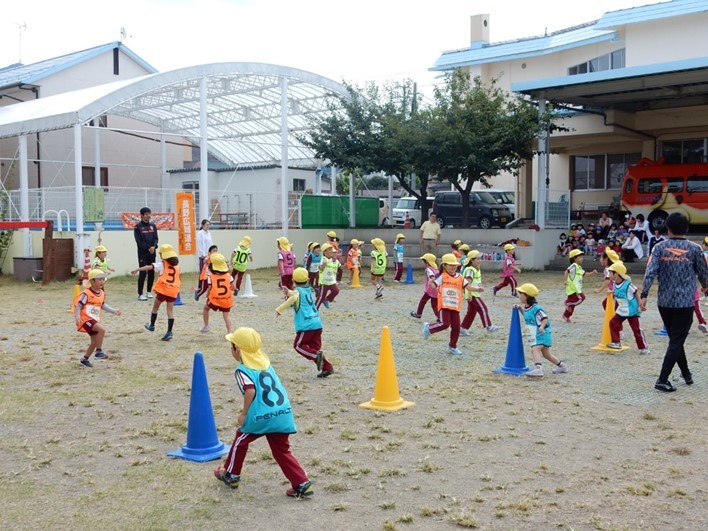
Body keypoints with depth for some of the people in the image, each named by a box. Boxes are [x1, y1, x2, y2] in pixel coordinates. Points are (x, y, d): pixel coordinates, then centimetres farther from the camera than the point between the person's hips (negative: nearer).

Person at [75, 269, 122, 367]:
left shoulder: (102, 293, 7)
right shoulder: (86, 294, -16)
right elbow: (78, 306, -15)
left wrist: (114, 311, 18)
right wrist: (77, 317, -27)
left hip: (95, 320, 9)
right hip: (86, 319, -9)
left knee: (94, 342, 15)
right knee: (102, 329, -30)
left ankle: (84, 359, 33)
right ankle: (99, 351, -20)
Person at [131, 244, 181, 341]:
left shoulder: (162, 264, -4)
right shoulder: (176, 265, 10)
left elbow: (149, 267, -16)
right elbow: (179, 279, 19)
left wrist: (137, 270, -18)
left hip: (163, 290, -4)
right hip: (173, 291, 4)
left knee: (155, 307, 18)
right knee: (170, 311, 3)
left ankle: (151, 326, 31)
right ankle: (169, 332, -4)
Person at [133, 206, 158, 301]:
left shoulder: (153, 225, 12)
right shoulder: (138, 226, -4)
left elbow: (156, 238, 7)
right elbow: (139, 241, -10)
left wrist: (154, 246, -12)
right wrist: (148, 248, -16)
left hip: (152, 253, 5)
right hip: (142, 253, -5)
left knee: (151, 273, 7)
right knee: (143, 273, -8)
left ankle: (149, 292, 19)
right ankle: (140, 294, -5)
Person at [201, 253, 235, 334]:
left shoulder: (210, 276, -9)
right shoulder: (228, 275, -2)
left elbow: (209, 289, -10)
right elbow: (233, 288, -1)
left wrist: (207, 296, 9)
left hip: (214, 299, -2)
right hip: (226, 299, 2)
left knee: (206, 308, 24)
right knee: (226, 315, 6)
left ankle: (206, 326, 27)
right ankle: (229, 332, -5)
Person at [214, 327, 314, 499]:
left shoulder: (242, 370, -4)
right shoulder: (265, 362, 16)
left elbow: (250, 390, -20)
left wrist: (244, 414, -9)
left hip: (261, 417, -5)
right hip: (284, 414, 5)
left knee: (240, 440, 21)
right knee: (282, 451, 15)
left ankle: (231, 475, 36)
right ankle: (302, 484, 5)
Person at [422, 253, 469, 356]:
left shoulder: (460, 278, 8)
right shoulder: (442, 276, -3)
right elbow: (433, 285, -7)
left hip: (455, 306, 5)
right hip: (444, 305, -5)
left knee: (456, 326, 5)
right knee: (445, 324, -16)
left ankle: (452, 347, 20)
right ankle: (428, 327, 12)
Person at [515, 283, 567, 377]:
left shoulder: (536, 308, -20)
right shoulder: (526, 307, 7)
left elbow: (545, 318, -22)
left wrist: (542, 327, -39)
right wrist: (519, 308, 15)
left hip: (542, 334, -10)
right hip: (535, 335, 10)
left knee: (534, 349, -27)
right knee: (546, 354, 19)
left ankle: (538, 369, -41)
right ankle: (561, 366, 36)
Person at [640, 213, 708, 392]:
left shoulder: (659, 247, -1)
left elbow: (650, 272, -12)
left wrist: (644, 295, -12)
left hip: (664, 302, 3)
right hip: (685, 303, -3)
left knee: (675, 338, 19)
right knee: (676, 341, 0)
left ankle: (686, 373, 32)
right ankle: (662, 380, -6)